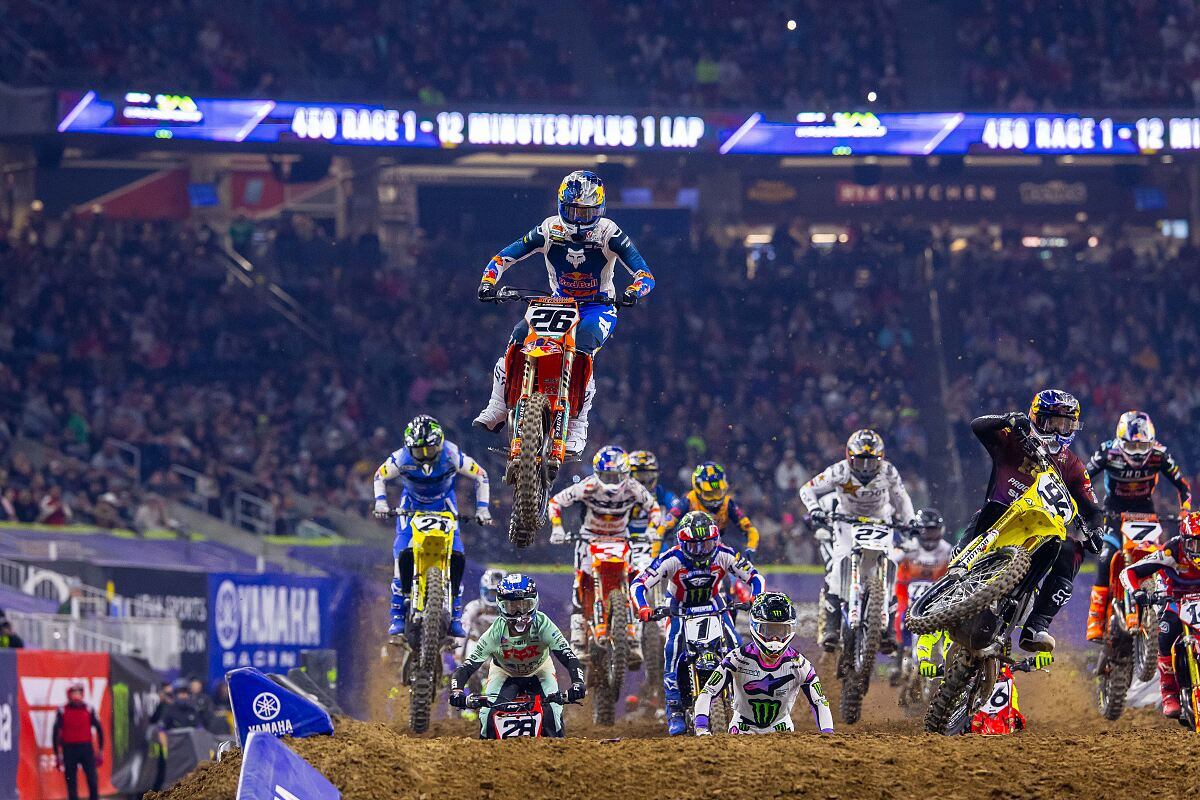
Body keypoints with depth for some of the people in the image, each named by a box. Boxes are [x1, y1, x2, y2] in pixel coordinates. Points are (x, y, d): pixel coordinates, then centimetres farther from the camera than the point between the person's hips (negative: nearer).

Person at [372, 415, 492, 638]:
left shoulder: (452, 455, -25)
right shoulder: (402, 458, -23)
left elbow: (481, 476, -10)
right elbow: (380, 476, -3)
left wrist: (482, 507, -16)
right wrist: (380, 502, -18)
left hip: (444, 506, 0)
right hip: (411, 507, 0)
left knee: (457, 557, -16)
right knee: (404, 556, -22)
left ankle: (455, 616, -4)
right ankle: (398, 616, -15)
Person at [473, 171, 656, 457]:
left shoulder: (609, 233, -14)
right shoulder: (549, 230, -8)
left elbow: (645, 275, -18)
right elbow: (503, 257, -4)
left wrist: (633, 291, -41)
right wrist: (488, 282, -24)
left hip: (598, 308, -3)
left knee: (581, 351, -34)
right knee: (518, 338, -24)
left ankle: (577, 427, -26)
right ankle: (498, 408, -10)